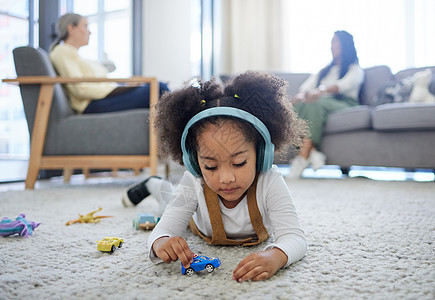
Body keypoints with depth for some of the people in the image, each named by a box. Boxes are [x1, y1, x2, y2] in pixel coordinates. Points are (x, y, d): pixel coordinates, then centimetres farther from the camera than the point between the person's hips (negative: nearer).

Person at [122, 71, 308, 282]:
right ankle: (156, 186, 54)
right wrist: (161, 242, -66)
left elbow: (294, 237, -48)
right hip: (199, 223, 0)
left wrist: (275, 256, -73)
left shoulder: (270, 182, -45)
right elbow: (165, 229, -40)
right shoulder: (193, 184, -41)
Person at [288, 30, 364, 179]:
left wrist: (321, 90, -29)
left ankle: (303, 155, -46)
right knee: (298, 105, -30)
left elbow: (344, 85, -7)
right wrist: (302, 93, -11)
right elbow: (308, 84, 16)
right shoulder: (325, 70, 35)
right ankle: (313, 152, -43)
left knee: (316, 104, -37)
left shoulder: (355, 69, 17)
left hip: (343, 104, -4)